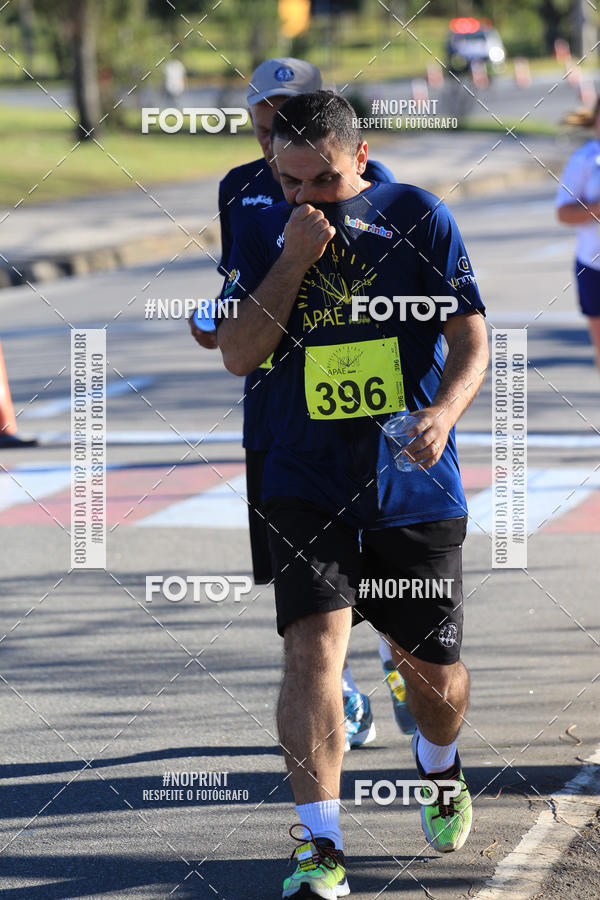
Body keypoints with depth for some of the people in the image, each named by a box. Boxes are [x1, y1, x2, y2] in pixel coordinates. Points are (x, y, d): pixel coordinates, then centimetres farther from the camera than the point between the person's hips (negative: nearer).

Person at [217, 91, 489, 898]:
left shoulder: (417, 218, -3)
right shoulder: (264, 235, 1)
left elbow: (470, 338, -3)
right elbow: (239, 355, -6)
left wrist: (445, 411, -23)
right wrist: (293, 259, -16)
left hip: (415, 486, 0)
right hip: (308, 486, 0)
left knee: (432, 669, 10)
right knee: (313, 645, -18)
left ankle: (440, 769, 45)